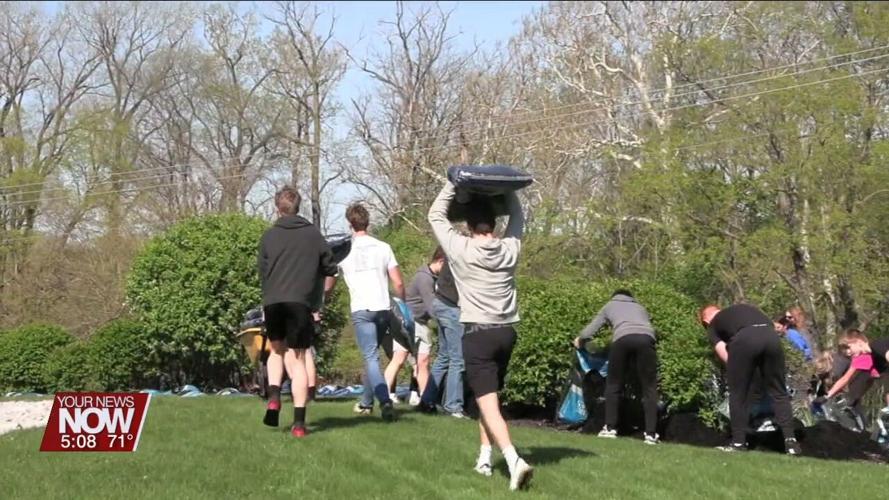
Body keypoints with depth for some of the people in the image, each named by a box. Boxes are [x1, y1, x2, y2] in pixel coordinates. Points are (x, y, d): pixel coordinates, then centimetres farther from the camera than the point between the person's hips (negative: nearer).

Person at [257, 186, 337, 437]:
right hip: (300, 302, -1)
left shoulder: (269, 236, 7)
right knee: (297, 360, 2)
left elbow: (262, 273, 11)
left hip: (272, 303, 1)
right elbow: (330, 268, 7)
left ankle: (274, 397, 1)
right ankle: (299, 422, -6)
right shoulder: (313, 234, 5)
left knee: (277, 349, 24)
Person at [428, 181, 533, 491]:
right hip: (506, 332, 5)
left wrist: (453, 183, 8)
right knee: (489, 396, 21)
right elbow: (517, 217, 21)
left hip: (478, 333, -5)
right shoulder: (510, 248, 2)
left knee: (488, 403, -10)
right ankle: (484, 458, 22)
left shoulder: (461, 249, -9)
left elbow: (436, 215, 3)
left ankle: (514, 461, -27)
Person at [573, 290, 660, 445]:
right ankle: (651, 433, -2)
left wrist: (580, 340, 53)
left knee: (614, 384, 14)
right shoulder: (640, 307, 41)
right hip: (645, 338, 1)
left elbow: (591, 329, 33)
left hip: (623, 338, -1)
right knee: (649, 387, 5)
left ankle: (610, 428, 11)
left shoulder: (610, 305, 35)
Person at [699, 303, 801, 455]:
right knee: (778, 392, 13)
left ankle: (739, 442, 13)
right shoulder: (743, 308, 40)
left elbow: (724, 355, 16)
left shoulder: (713, 325, 27)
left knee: (738, 393, 11)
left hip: (745, 339, -4)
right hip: (771, 336, 4)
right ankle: (790, 441, 6)